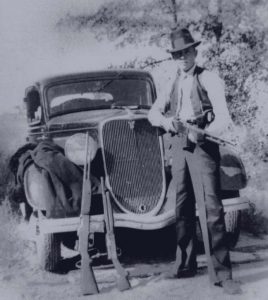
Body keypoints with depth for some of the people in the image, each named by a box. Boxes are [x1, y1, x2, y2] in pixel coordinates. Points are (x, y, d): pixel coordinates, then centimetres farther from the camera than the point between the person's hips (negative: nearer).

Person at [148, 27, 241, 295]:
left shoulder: (209, 80, -1)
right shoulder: (173, 84, 17)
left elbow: (223, 119, -9)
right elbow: (153, 112, 14)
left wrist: (202, 133, -27)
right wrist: (165, 120, -9)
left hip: (203, 145, -6)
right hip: (179, 145, 6)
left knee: (210, 208, -12)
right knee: (182, 207, 11)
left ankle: (221, 273, -12)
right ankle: (184, 265, 22)